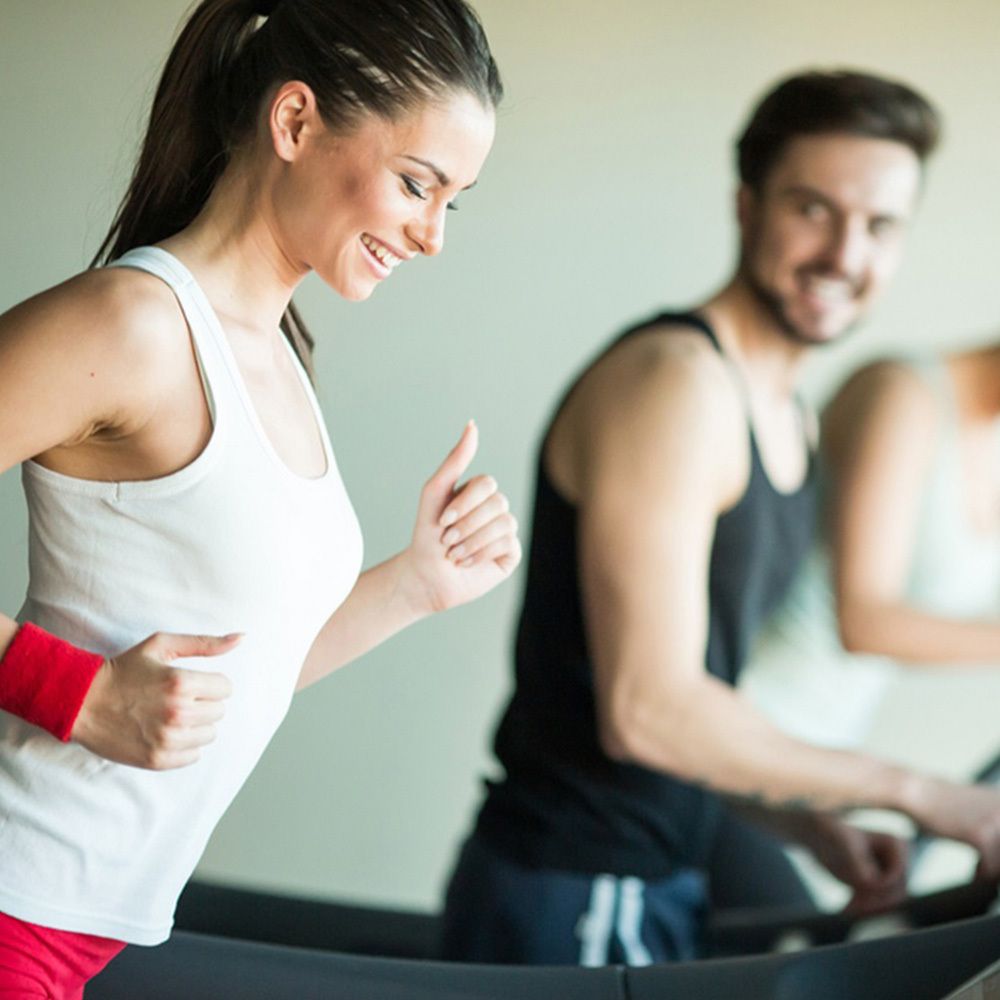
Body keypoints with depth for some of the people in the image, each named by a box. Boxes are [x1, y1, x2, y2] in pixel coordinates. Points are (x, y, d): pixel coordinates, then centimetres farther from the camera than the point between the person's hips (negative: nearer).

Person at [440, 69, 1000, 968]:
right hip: (572, 906, -9)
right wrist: (913, 794, -15)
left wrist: (815, 829, 2)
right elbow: (649, 710, -23)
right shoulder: (675, 381, -16)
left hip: (668, 889, 9)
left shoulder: (790, 420, 14)